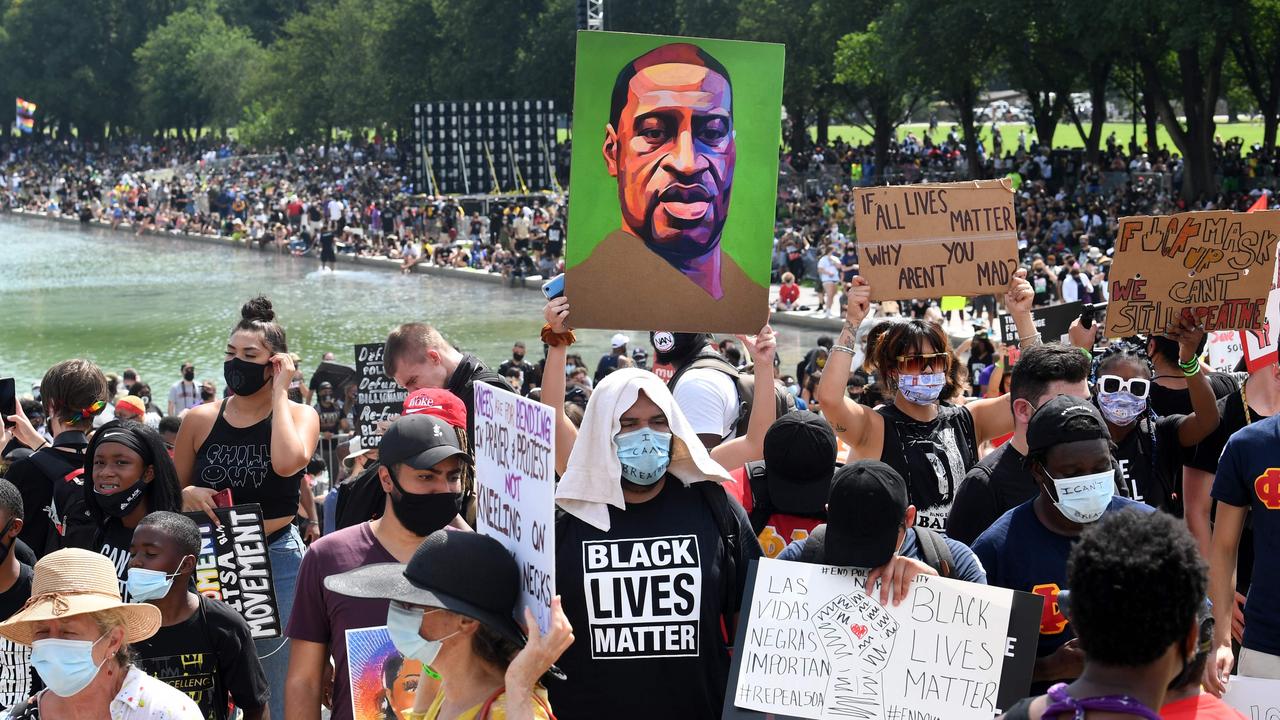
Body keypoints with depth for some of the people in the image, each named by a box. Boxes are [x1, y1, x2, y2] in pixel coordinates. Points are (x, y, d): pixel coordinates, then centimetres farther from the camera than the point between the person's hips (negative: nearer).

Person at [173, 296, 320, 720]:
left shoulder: (299, 415, -2)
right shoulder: (201, 420, 3)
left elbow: (288, 462, -26)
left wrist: (279, 392, -15)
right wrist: (189, 496, -11)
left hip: (276, 561, -2)